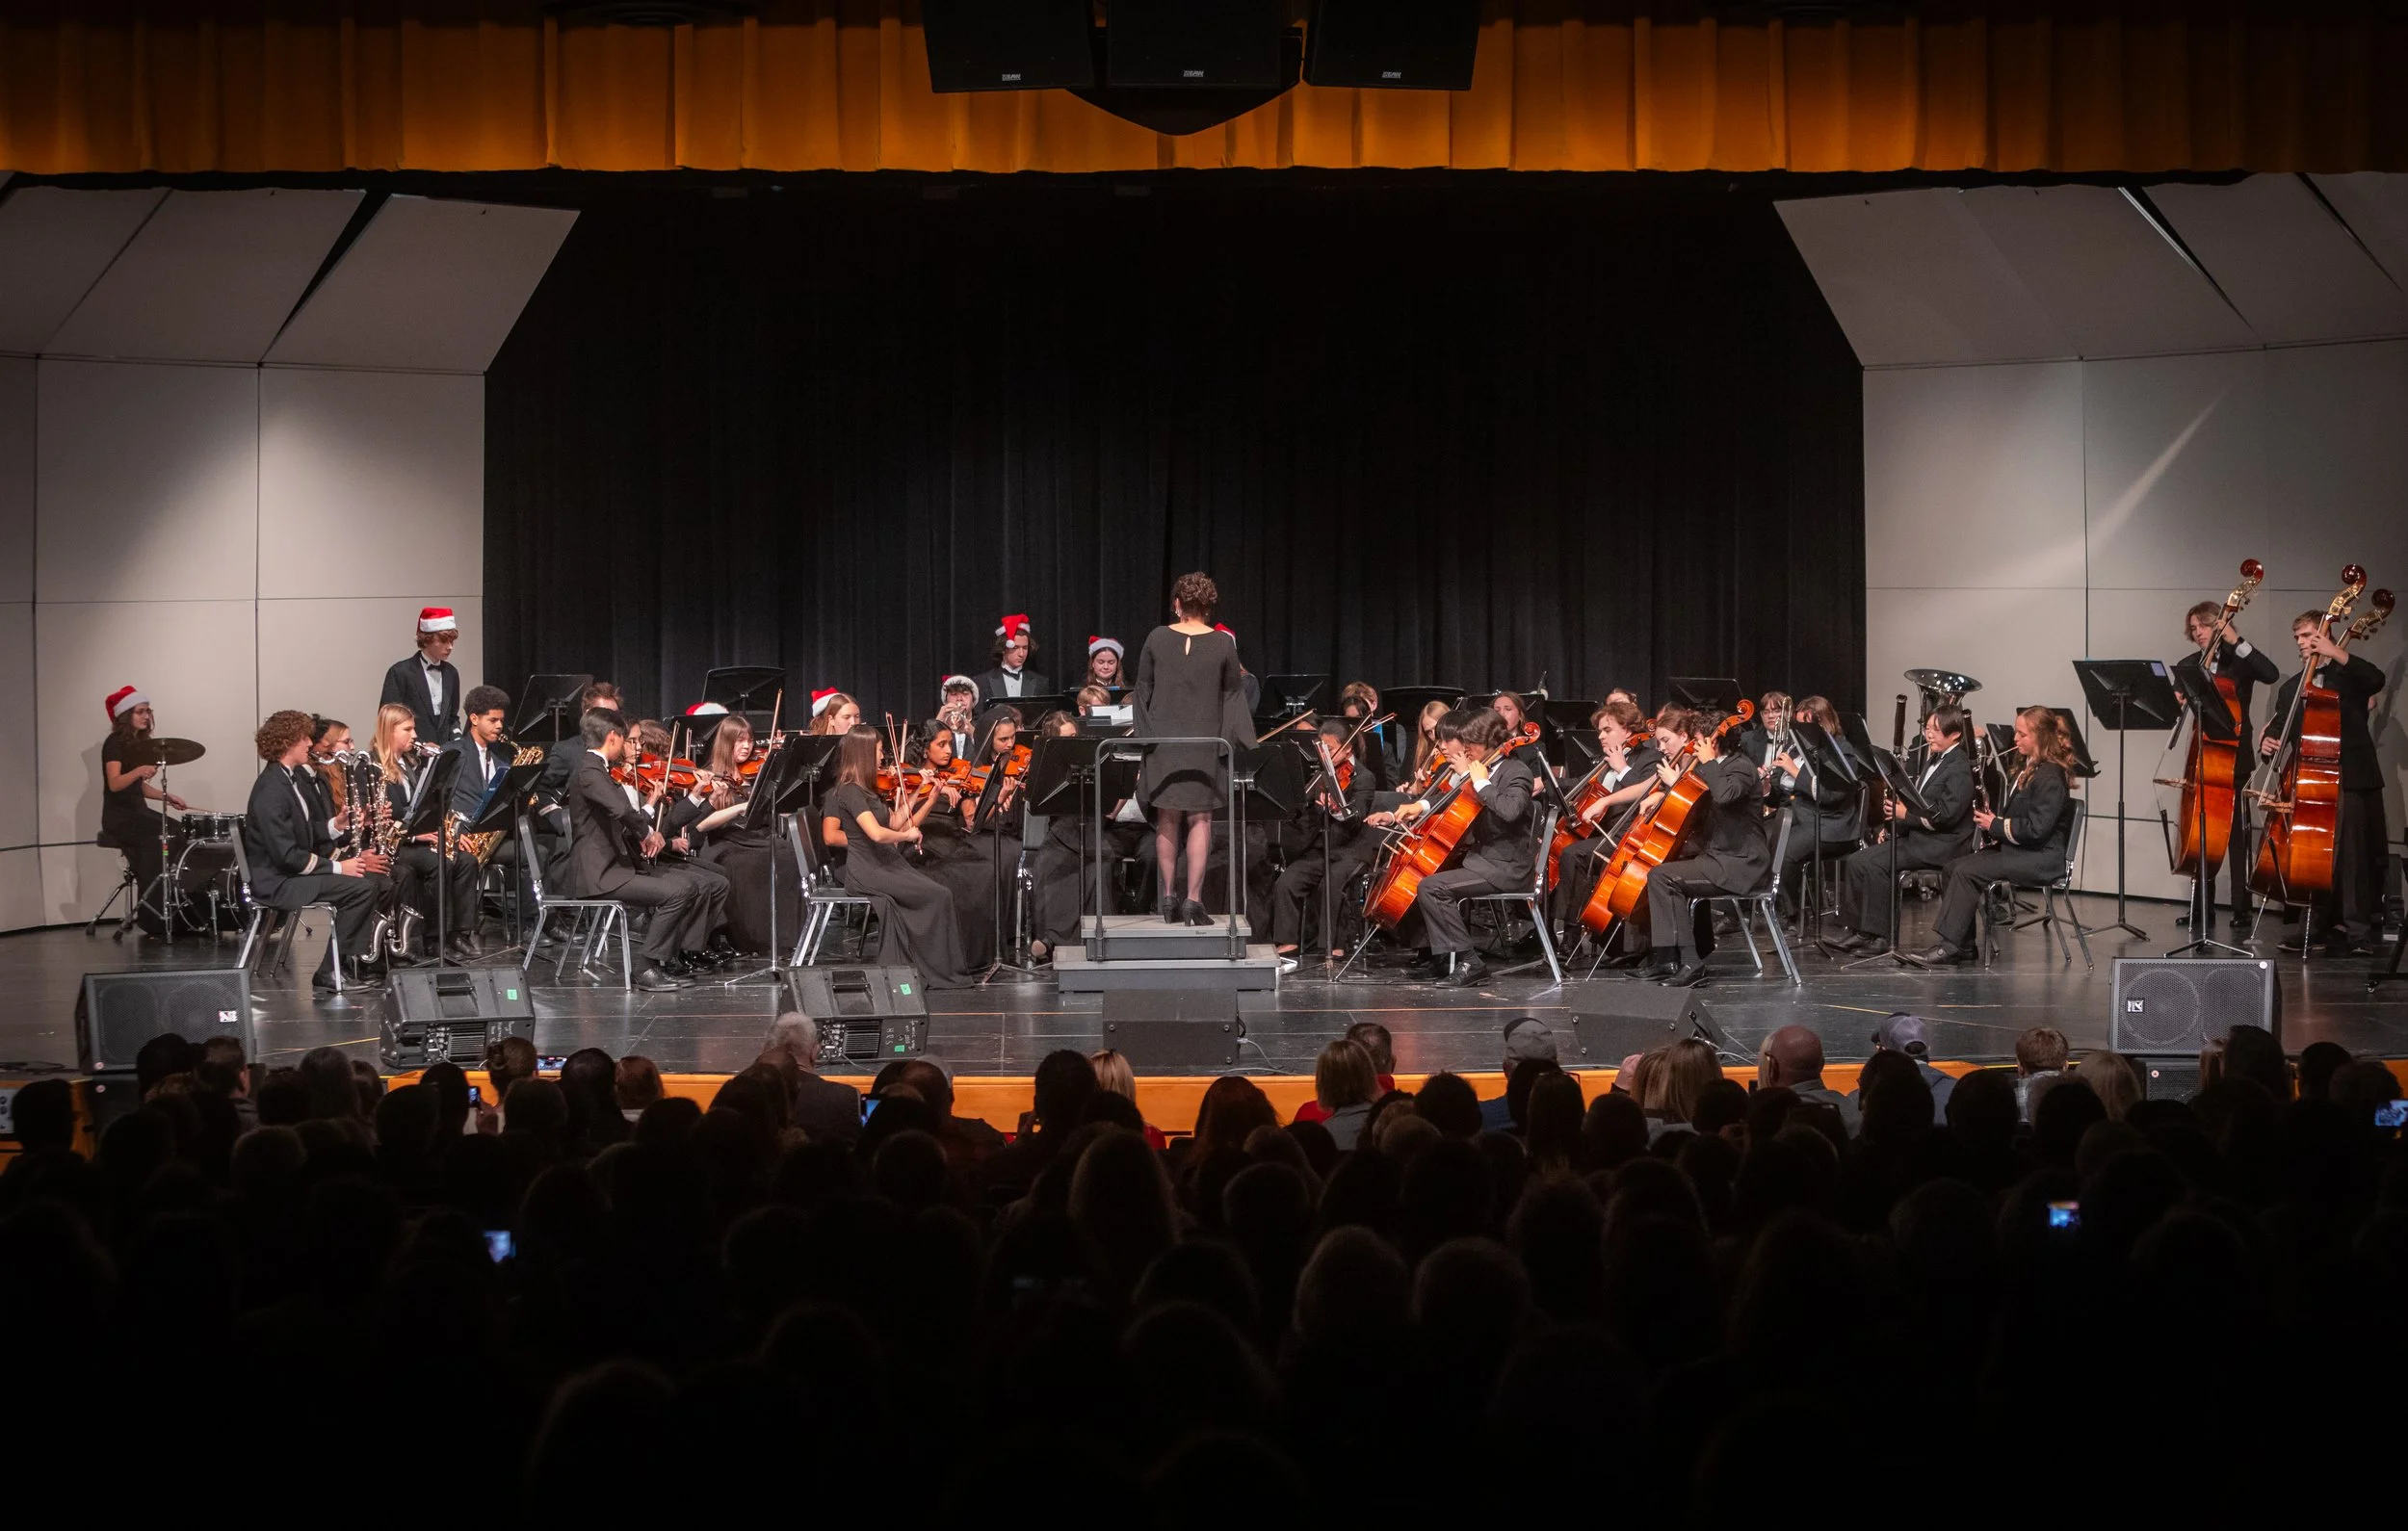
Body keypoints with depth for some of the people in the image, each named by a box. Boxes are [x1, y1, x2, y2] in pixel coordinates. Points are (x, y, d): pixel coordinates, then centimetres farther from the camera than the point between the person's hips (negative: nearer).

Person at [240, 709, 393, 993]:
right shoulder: (270, 789, -19)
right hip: (276, 882, -10)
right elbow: (286, 855, -24)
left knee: (381, 883, 1)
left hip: (298, 871, 10)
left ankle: (364, 959, 5)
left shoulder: (295, 778, 12)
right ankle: (329, 974, -20)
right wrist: (337, 867, -20)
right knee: (360, 888, -24)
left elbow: (315, 832, 14)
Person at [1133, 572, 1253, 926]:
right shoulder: (1224, 644, -6)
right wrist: (1235, 739, 10)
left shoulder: (1158, 639, -4)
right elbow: (1231, 694, 1)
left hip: (1164, 740, 1)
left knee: (1167, 820, 11)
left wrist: (1146, 734, 14)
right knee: (1200, 819, 4)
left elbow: (1142, 689, 4)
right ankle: (1194, 898, -2)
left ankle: (1168, 896, 12)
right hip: (1205, 741, -1)